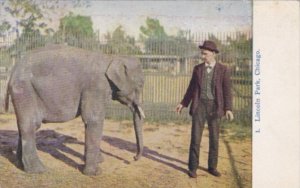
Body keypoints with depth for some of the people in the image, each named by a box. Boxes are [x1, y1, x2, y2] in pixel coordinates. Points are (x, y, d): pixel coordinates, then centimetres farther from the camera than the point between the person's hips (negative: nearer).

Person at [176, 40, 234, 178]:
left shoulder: (223, 70, -1)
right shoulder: (197, 68, 6)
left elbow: (227, 91, -3)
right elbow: (192, 88, 13)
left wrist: (228, 109, -13)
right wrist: (183, 104, 9)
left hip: (214, 107, 0)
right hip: (199, 106, 1)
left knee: (214, 139, 6)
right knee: (195, 137, -3)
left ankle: (212, 167, 21)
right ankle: (193, 168, 7)